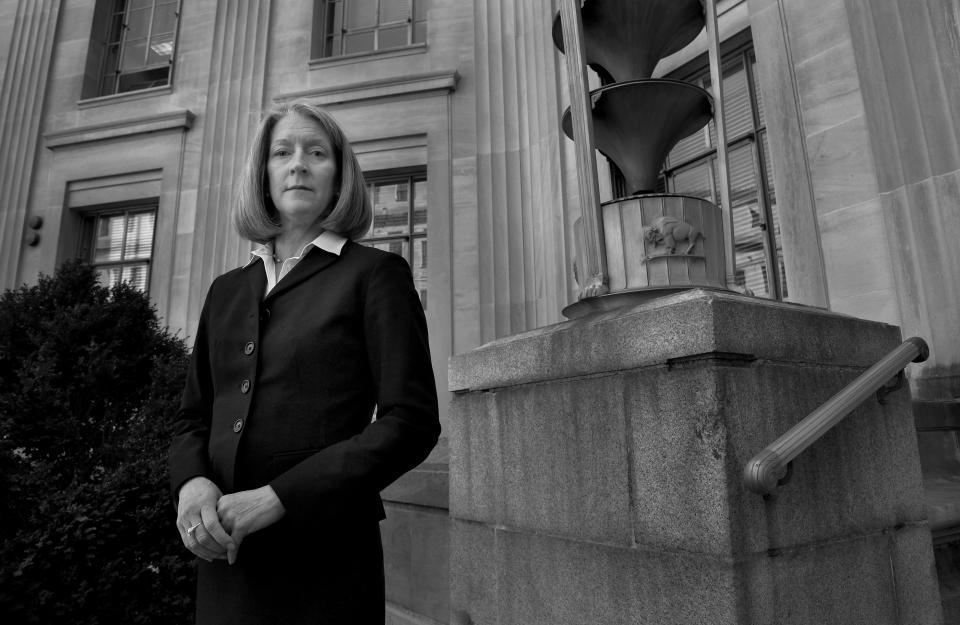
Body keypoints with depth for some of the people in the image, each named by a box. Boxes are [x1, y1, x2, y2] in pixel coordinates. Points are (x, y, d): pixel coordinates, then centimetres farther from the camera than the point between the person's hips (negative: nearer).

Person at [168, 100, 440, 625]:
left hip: (325, 557, -4)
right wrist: (191, 482, -7)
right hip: (224, 559, 5)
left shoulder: (374, 273, -5)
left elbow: (412, 421, -13)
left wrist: (277, 497, -17)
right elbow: (193, 416, 14)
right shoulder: (226, 290, 12)